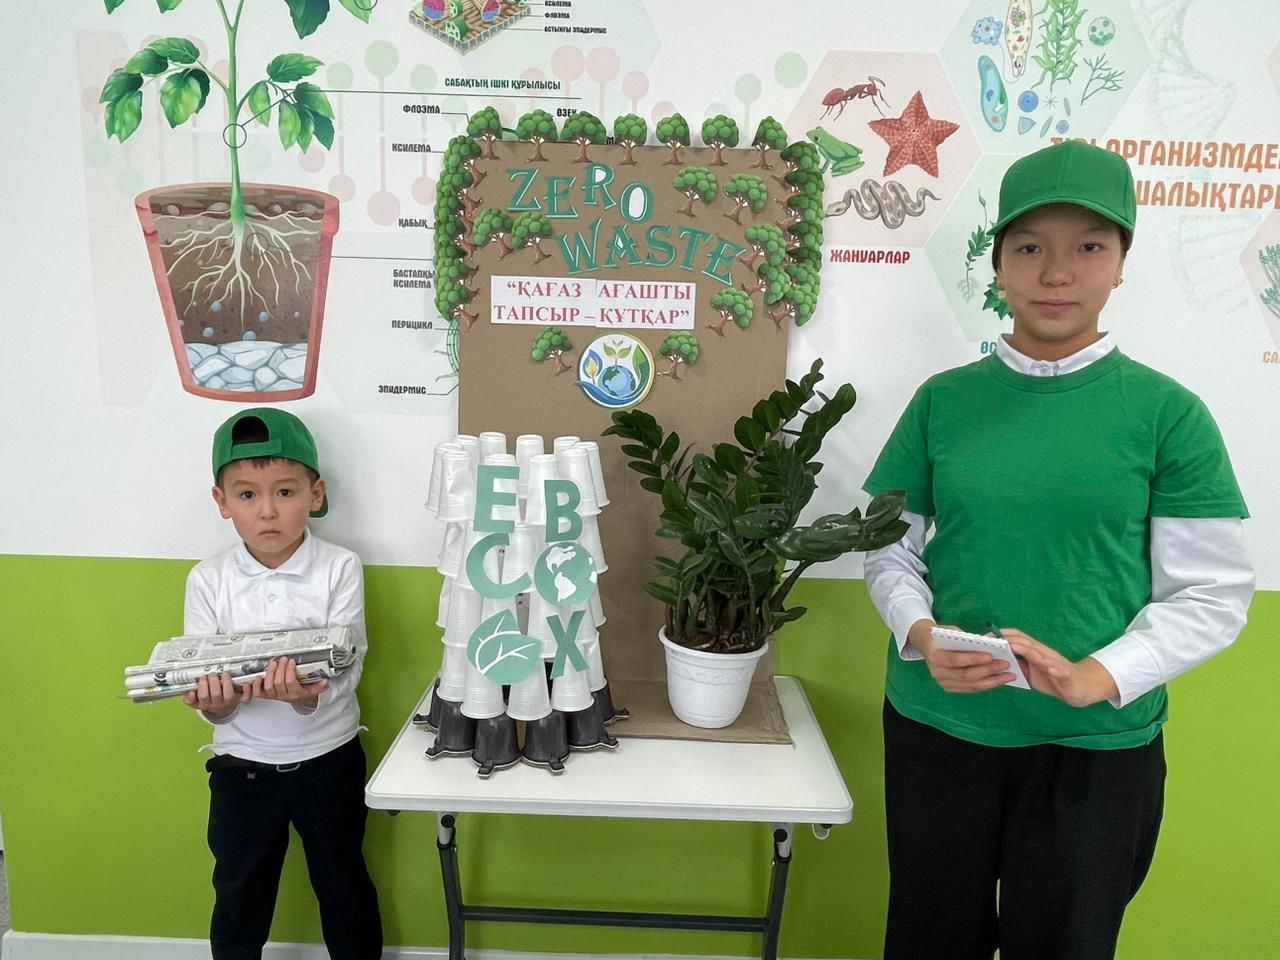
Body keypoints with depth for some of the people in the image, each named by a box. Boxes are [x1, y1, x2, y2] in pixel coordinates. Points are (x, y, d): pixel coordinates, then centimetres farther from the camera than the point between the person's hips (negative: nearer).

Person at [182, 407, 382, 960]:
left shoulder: (340, 568, -14)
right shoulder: (208, 580, -9)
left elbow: (345, 672, -20)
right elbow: (209, 705, -9)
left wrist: (304, 693, -41)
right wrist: (216, 702, -32)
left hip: (328, 759, -1)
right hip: (242, 763, 2)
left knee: (343, 888, 18)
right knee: (239, 896, 21)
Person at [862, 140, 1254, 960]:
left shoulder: (1168, 413, -6)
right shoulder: (944, 399, -1)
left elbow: (1213, 593, -4)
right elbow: (891, 548, 3)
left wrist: (1098, 677, -18)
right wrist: (921, 637, -14)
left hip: (1100, 747, -1)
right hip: (936, 727, 2)